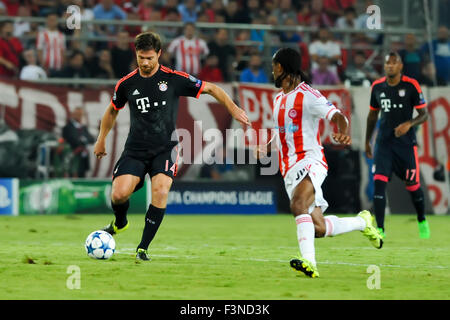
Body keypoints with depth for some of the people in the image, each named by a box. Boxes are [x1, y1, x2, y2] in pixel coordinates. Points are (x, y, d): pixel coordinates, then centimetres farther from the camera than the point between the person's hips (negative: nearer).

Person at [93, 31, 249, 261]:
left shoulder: (174, 79, -4)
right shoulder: (127, 83, 2)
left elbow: (211, 89, 5)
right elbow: (113, 110, 21)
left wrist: (233, 108, -3)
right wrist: (101, 139, 23)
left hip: (165, 148, -2)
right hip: (135, 148, 2)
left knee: (161, 190, -26)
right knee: (119, 194, -16)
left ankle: (143, 248, -14)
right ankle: (120, 222, 22)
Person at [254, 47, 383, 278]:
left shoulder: (307, 95, -7)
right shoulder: (279, 99, 19)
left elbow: (338, 116, -16)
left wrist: (343, 134, -37)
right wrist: (266, 148, 15)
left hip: (310, 161, -8)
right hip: (289, 170, 8)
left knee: (298, 204, -34)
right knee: (318, 228, 6)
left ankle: (309, 262, -43)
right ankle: (362, 222, 30)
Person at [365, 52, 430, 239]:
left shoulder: (411, 86, -7)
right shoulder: (377, 87, 4)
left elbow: (424, 114, -5)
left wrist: (409, 124, -24)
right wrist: (367, 142, 20)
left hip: (406, 143, -2)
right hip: (384, 142, 2)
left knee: (413, 186, 5)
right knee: (379, 182, -13)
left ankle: (422, 222, 31)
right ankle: (380, 229, -11)